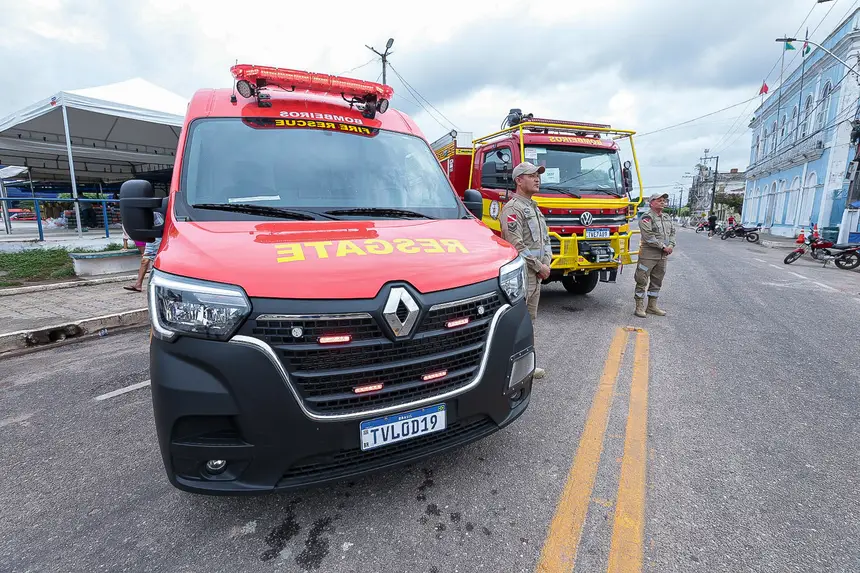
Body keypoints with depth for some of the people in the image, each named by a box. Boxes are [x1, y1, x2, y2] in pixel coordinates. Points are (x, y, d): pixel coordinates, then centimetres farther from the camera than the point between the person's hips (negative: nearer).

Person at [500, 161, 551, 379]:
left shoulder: (534, 208, 19)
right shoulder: (512, 208, -13)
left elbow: (545, 239, 20)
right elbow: (516, 245, -20)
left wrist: (546, 262, 3)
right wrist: (539, 266, -13)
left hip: (536, 276, 10)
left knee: (529, 320, 16)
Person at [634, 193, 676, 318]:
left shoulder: (667, 218, 16)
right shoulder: (647, 217, -10)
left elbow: (672, 232, 17)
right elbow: (648, 236, -18)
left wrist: (671, 245, -2)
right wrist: (663, 247, -15)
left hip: (663, 255, 8)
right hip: (648, 254, -8)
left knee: (657, 281, 13)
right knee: (642, 281, -4)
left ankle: (652, 306, 22)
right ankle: (639, 307, 3)